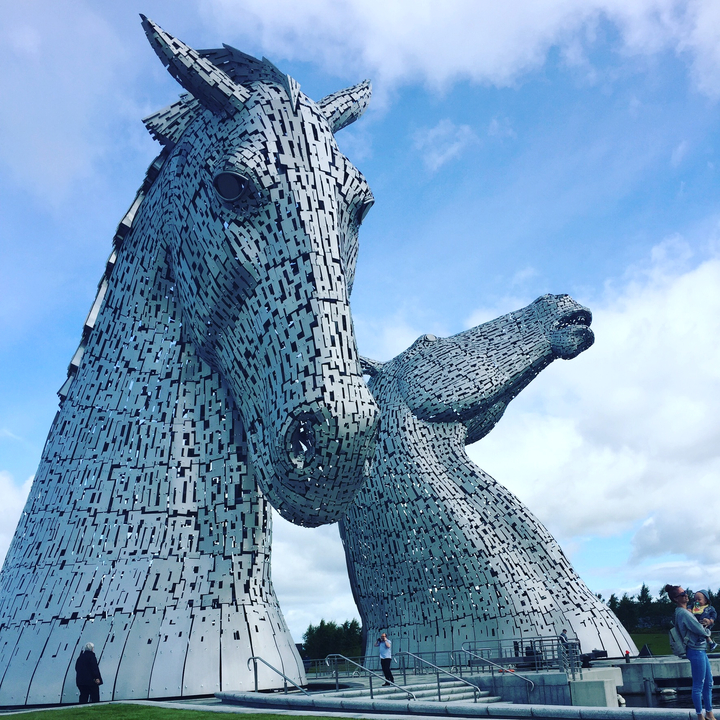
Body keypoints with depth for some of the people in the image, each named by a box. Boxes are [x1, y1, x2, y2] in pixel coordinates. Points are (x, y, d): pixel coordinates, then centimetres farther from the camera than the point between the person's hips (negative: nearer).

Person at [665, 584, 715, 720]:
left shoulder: (683, 611, 11)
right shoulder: (683, 613, -20)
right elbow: (701, 631, -18)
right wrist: (707, 631, 3)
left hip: (701, 650, 10)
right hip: (696, 651, -10)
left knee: (708, 683, 18)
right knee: (699, 686, 1)